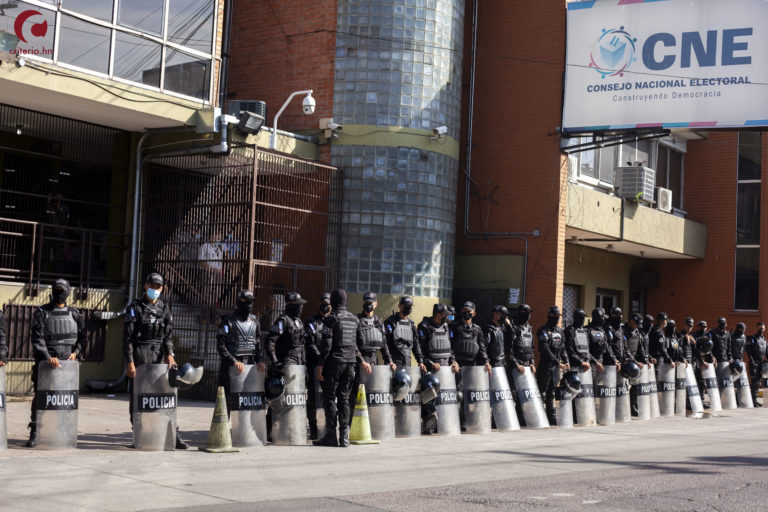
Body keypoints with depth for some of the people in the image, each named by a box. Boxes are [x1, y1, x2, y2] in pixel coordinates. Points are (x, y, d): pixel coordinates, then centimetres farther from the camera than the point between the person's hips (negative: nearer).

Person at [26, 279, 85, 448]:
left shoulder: (74, 314, 10)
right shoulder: (41, 313, 1)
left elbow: (82, 337, 15)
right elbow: (37, 339, -9)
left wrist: (75, 352, -3)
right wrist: (47, 357, -22)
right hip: (45, 362, -2)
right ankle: (34, 434, -1)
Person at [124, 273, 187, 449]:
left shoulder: (164, 309, 12)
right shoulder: (135, 308, -1)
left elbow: (168, 335, 12)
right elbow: (127, 337, -5)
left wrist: (169, 353, -6)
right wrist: (130, 362, -12)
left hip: (157, 357, 4)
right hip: (139, 357, -4)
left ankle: (173, 436, 0)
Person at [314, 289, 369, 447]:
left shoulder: (330, 319, -8)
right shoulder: (354, 319, 12)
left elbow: (326, 344, -13)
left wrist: (320, 366, -10)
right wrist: (361, 361, 24)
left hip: (334, 362, -6)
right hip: (350, 363, 6)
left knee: (329, 398, 0)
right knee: (344, 398, 9)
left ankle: (331, 436, -2)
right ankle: (344, 436, 6)